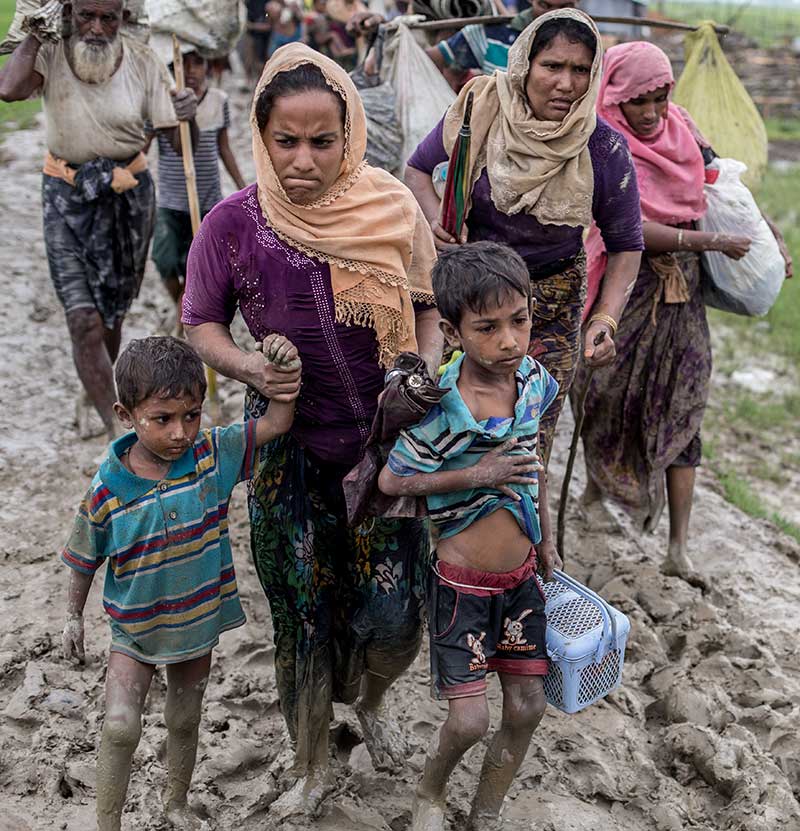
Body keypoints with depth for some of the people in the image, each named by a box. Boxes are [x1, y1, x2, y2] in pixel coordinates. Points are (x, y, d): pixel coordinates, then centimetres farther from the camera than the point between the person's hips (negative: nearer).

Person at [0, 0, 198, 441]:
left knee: (111, 314, 17)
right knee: (84, 322, -10)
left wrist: (186, 116, -22)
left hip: (129, 195, 2)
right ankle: (120, 433, -4)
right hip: (66, 195, -2)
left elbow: (176, 140, -3)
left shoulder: (142, 62, -7)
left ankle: (92, 396, 42)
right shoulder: (50, 53, -9)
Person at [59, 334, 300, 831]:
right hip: (136, 629, -2)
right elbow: (85, 559, -6)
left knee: (185, 721, 19)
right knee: (121, 727, -13)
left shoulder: (213, 456, -16)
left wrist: (283, 367, -29)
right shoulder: (108, 491, -22)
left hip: (199, 619, 3)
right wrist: (74, 616, 5)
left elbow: (276, 423, -14)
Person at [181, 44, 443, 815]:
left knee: (393, 615, 5)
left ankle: (370, 700, 43)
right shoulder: (233, 224, -12)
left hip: (387, 442, 1)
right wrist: (250, 369, -20)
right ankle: (310, 768, 35)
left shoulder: (392, 209, -10)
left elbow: (428, 308, 3)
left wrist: (426, 369, -15)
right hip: (290, 454, -1)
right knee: (302, 614, 10)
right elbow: (201, 325, 0)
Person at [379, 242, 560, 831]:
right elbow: (392, 482, -15)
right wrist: (477, 476, -22)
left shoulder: (534, 380, -5)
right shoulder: (443, 410, -23)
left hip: (522, 576, 5)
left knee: (527, 707, 10)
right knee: (470, 720, -3)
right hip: (464, 583, -5)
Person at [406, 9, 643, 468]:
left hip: (551, 311, 0)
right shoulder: (479, 111, -12)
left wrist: (607, 319, -19)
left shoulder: (607, 151, -13)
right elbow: (418, 170, 4)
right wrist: (436, 218, -17)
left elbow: (626, 245, -3)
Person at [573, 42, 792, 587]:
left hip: (682, 292, 4)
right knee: (609, 394, 9)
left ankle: (680, 547, 1)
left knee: (679, 410, 0)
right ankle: (602, 476, 42)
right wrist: (712, 242, -20)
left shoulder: (681, 130, 4)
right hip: (625, 290, -4)